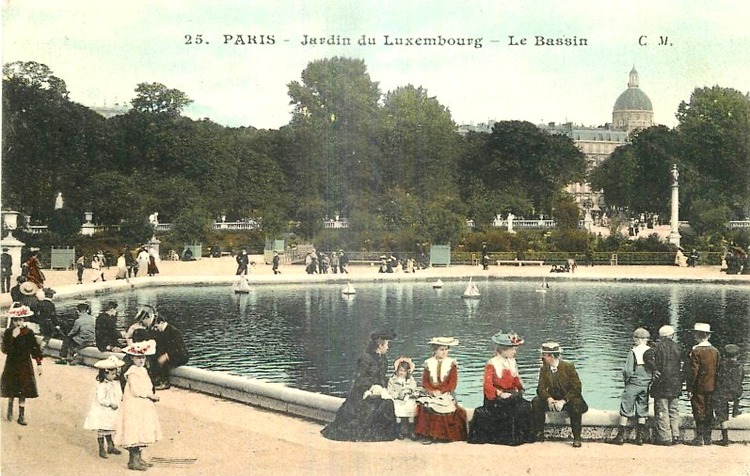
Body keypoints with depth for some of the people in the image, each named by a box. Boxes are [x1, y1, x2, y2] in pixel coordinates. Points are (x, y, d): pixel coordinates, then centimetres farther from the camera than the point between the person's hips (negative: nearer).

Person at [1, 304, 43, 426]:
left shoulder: (29, 332, -6)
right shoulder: (8, 332, -7)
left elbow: (35, 349, 0)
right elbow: (5, 350, -17)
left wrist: (39, 364, -1)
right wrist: (13, 337, -27)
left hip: (25, 365, 0)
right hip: (11, 365, 0)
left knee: (23, 391, 2)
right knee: (11, 390, 9)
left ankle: (21, 416, 10)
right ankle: (10, 408, 37)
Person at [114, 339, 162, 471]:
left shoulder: (143, 370, 14)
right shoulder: (132, 372, -15)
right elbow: (136, 391, -20)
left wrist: (151, 396, 1)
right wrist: (151, 396, -14)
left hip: (144, 406, 10)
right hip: (134, 406, -10)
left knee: (141, 432, 13)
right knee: (134, 432, -7)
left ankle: (138, 458, 22)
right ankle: (133, 461, -2)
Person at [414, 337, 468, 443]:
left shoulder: (451, 363, 3)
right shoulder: (429, 363, 8)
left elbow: (453, 383, -3)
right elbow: (425, 382, 6)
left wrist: (441, 391, -14)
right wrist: (431, 391, -12)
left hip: (446, 394, -1)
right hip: (431, 394, 1)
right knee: (424, 406, -22)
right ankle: (429, 435, -14)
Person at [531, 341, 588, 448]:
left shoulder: (569, 367, -11)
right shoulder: (544, 369, 0)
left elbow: (576, 388, -15)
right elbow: (541, 388, -5)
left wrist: (563, 401, -28)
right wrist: (548, 399, -28)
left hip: (569, 400, -3)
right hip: (552, 399, 4)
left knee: (576, 406, -36)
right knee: (536, 402, -22)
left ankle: (577, 438, -24)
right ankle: (539, 434, -14)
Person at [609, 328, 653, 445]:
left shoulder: (633, 352, -12)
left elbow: (628, 370, -14)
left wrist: (626, 379, 6)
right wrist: (650, 380, 13)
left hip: (633, 384, -4)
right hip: (646, 385, 4)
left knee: (625, 409, 4)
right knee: (642, 411, 13)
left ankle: (620, 436, 5)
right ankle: (640, 437, 13)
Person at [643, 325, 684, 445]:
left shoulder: (658, 345, -5)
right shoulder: (677, 347, 7)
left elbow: (648, 355, -23)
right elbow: (681, 365, 8)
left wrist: (654, 369, -15)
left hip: (661, 383, -4)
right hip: (675, 384, 5)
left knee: (662, 411, -1)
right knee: (674, 411, 13)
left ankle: (665, 437, -2)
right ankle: (675, 436, 13)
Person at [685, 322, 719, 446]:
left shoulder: (696, 350, -13)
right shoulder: (715, 351, 4)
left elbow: (693, 371, -15)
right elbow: (718, 369, 9)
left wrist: (689, 388, -10)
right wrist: (716, 386, 16)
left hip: (699, 387, -5)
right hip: (712, 387, 5)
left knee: (699, 412, -1)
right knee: (709, 412, 11)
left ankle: (699, 438, 0)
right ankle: (707, 437, 16)